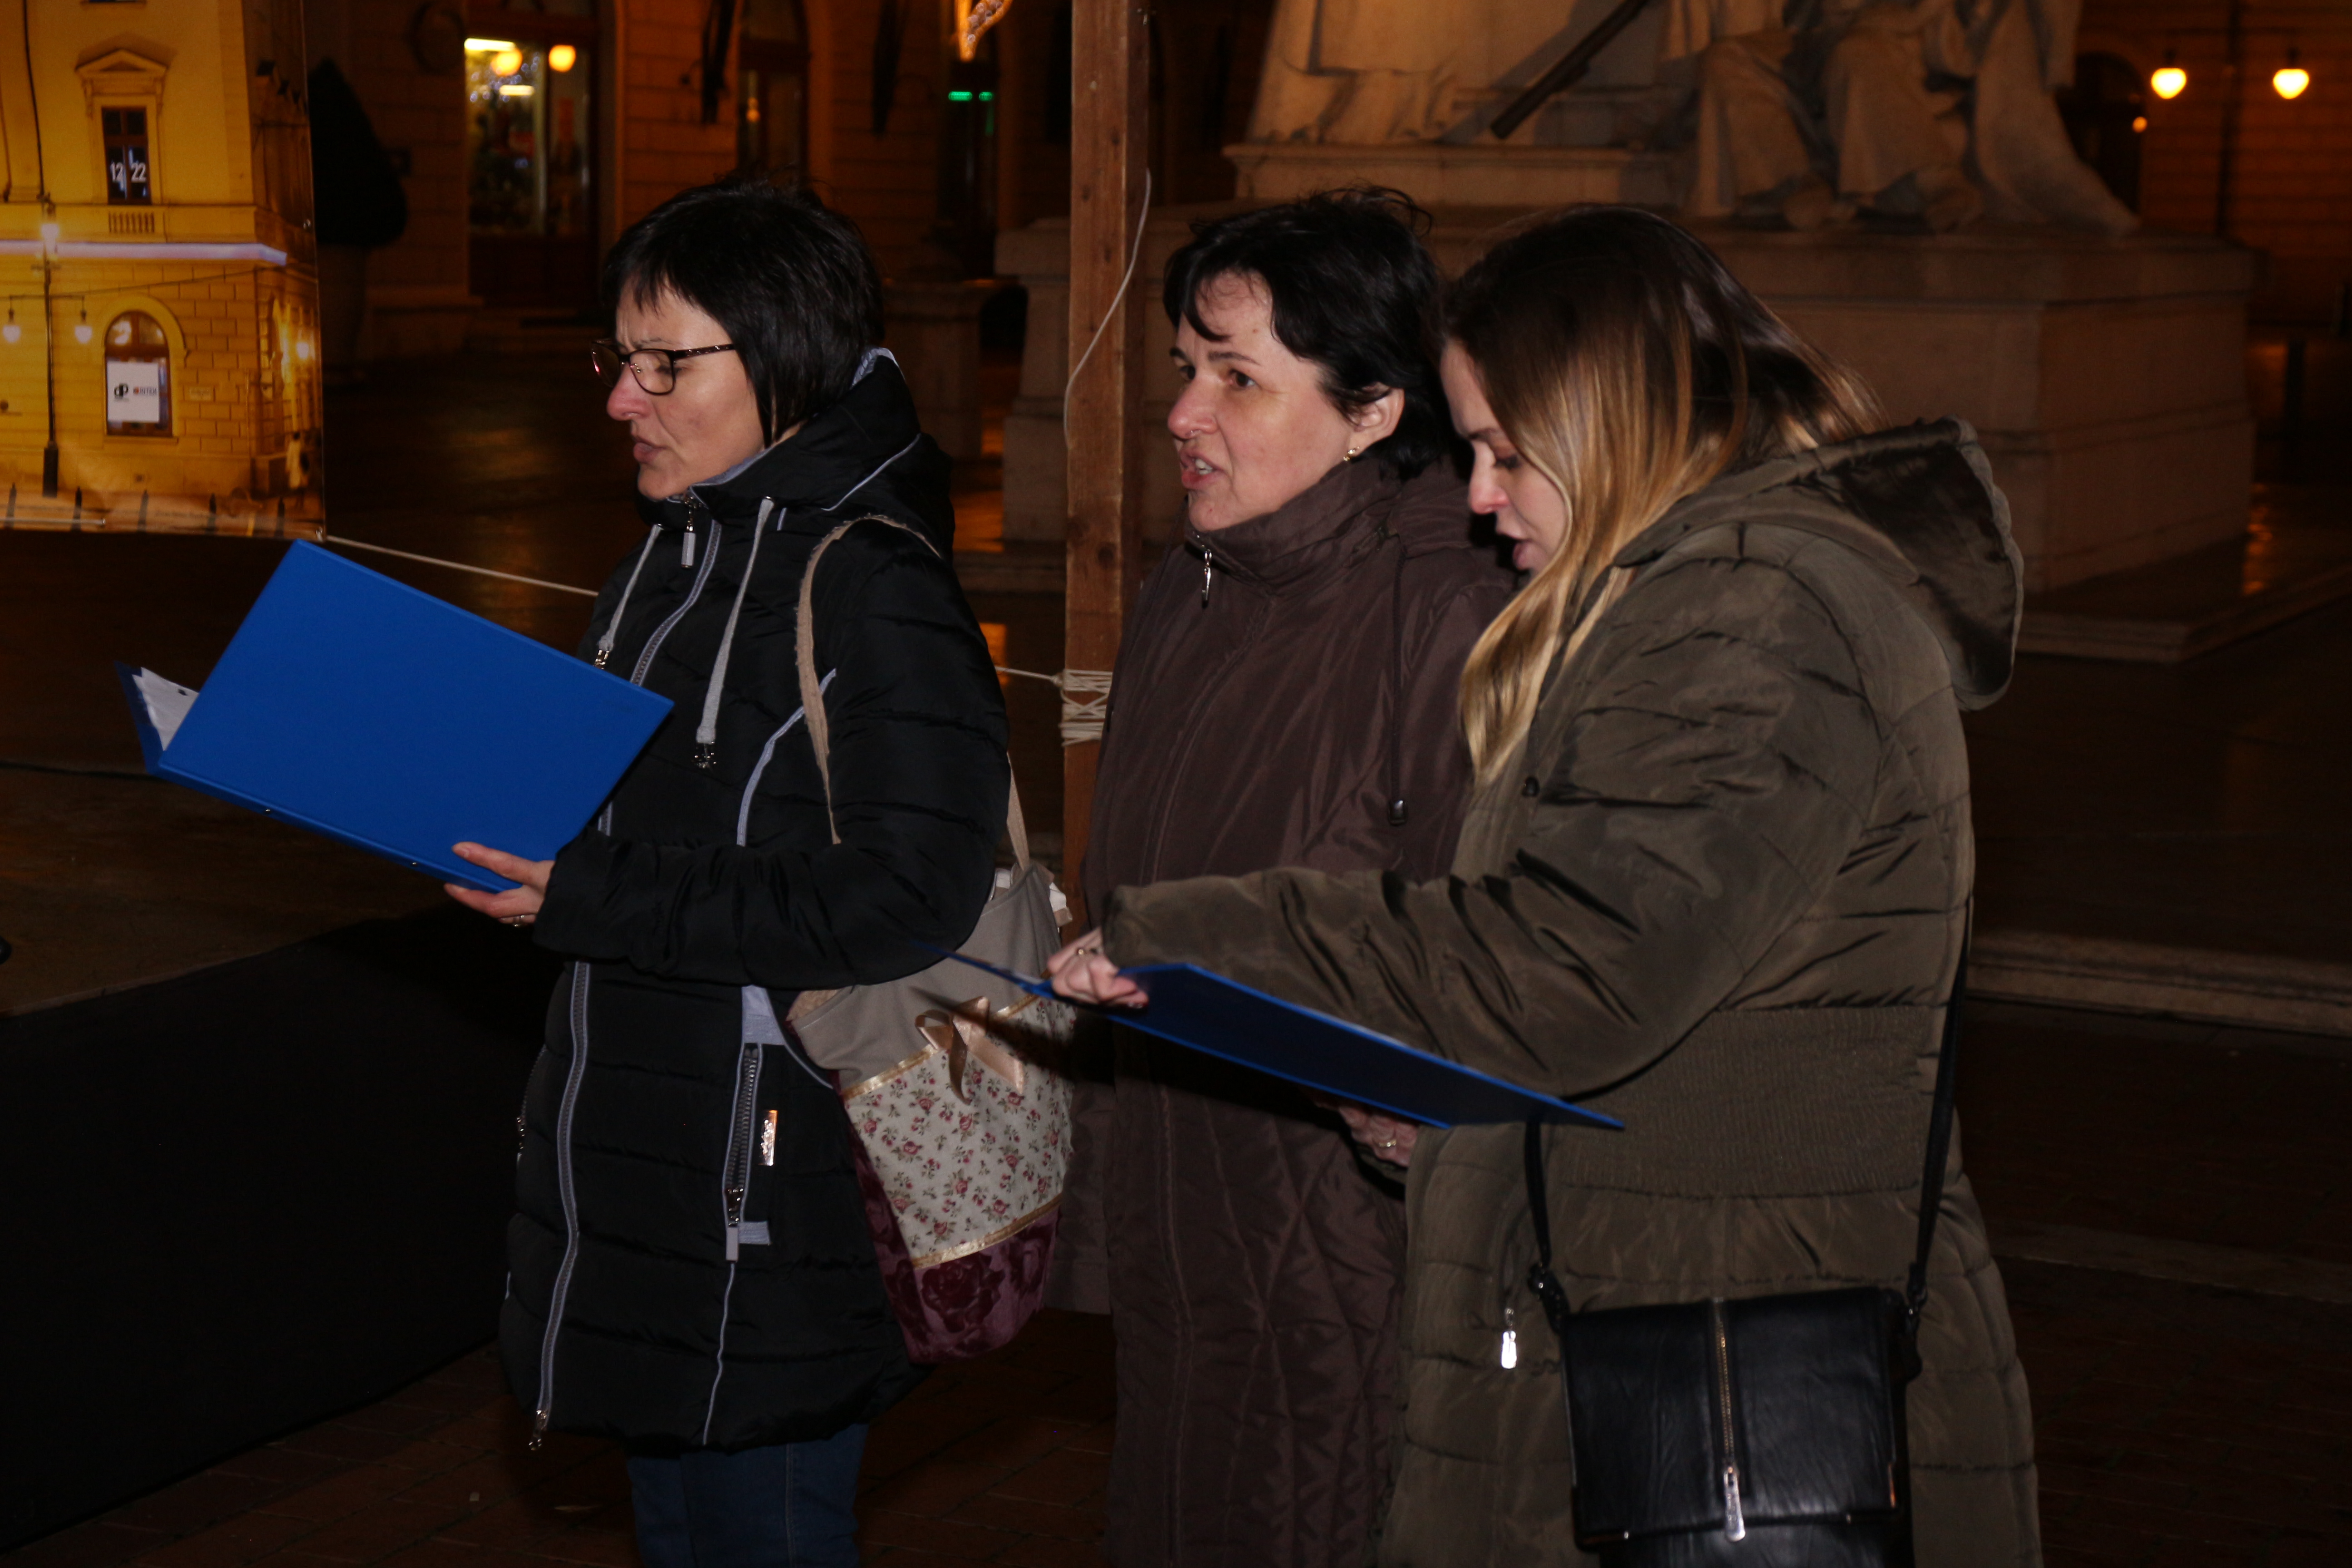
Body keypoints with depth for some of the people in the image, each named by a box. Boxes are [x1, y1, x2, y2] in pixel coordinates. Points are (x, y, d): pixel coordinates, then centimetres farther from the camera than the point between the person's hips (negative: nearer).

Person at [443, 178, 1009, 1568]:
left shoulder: (871, 587, -18)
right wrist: (503, 834, 3)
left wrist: (589, 904, -22)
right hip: (644, 1160, 9)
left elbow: (905, 901, -25)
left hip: (779, 1190, -9)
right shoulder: (681, 555, 12)